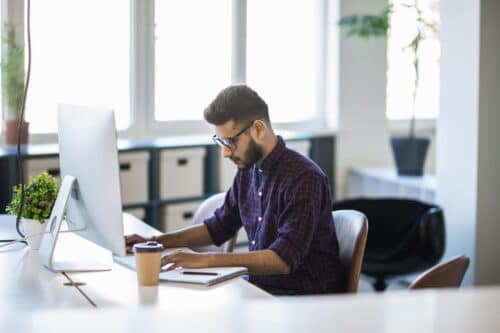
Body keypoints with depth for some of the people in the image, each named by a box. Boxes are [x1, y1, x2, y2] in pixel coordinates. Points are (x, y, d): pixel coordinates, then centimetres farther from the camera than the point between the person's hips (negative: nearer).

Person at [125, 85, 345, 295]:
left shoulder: (303, 178, -19)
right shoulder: (248, 170, 7)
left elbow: (285, 259, -27)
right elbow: (219, 226, 21)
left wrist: (207, 260, -32)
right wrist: (154, 242, 11)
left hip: (304, 297, -7)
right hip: (259, 286, 7)